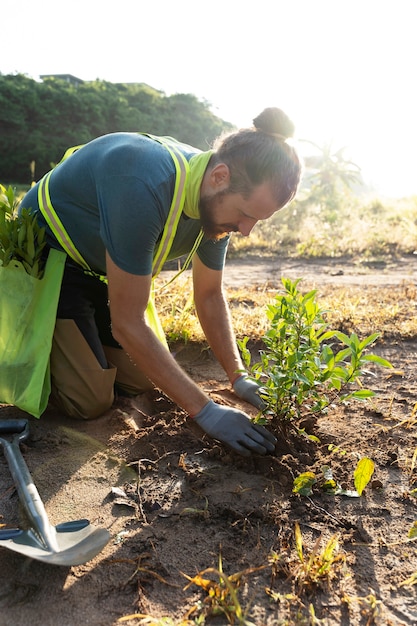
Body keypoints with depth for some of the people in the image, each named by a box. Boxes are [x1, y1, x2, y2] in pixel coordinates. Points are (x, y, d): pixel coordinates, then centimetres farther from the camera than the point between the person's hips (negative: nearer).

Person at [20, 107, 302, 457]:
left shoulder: (218, 203, -15)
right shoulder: (145, 186, -40)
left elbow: (209, 296, 0)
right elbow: (127, 324, -35)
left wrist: (239, 378, -9)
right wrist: (206, 413, -31)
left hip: (106, 267, 7)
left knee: (142, 382, 5)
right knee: (90, 401, -11)